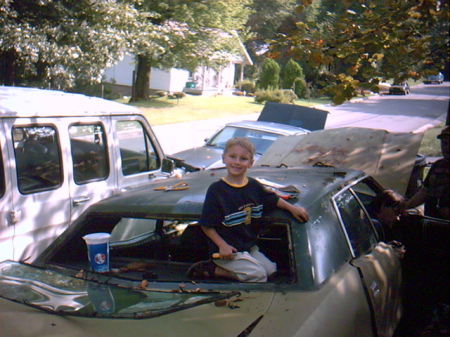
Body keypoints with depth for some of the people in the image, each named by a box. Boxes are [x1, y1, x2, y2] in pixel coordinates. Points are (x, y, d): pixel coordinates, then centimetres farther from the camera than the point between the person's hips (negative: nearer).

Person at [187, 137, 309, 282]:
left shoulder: (254, 186, 3)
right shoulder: (216, 190, -16)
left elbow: (273, 199, 21)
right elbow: (206, 225, -13)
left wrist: (292, 208, 8)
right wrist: (222, 245, -21)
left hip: (249, 247, 8)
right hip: (228, 250, -7)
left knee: (271, 270, 2)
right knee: (257, 275, -17)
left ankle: (222, 268, 7)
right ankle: (210, 269, -4)